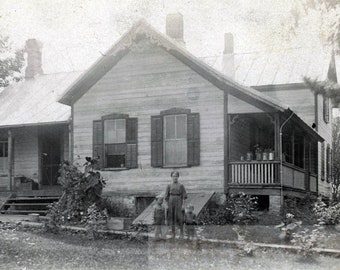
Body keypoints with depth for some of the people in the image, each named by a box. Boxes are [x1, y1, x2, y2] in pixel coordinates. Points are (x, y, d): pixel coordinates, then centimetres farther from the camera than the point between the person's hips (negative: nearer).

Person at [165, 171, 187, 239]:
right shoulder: (169, 186, 6)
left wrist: (183, 205, -8)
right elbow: (167, 196, 7)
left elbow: (184, 196, 1)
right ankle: (173, 233, 9)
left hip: (179, 202, -2)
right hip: (171, 202, 2)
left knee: (179, 218, -9)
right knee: (172, 218, 3)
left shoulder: (181, 186, 3)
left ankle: (181, 233, -1)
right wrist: (167, 205, 1)